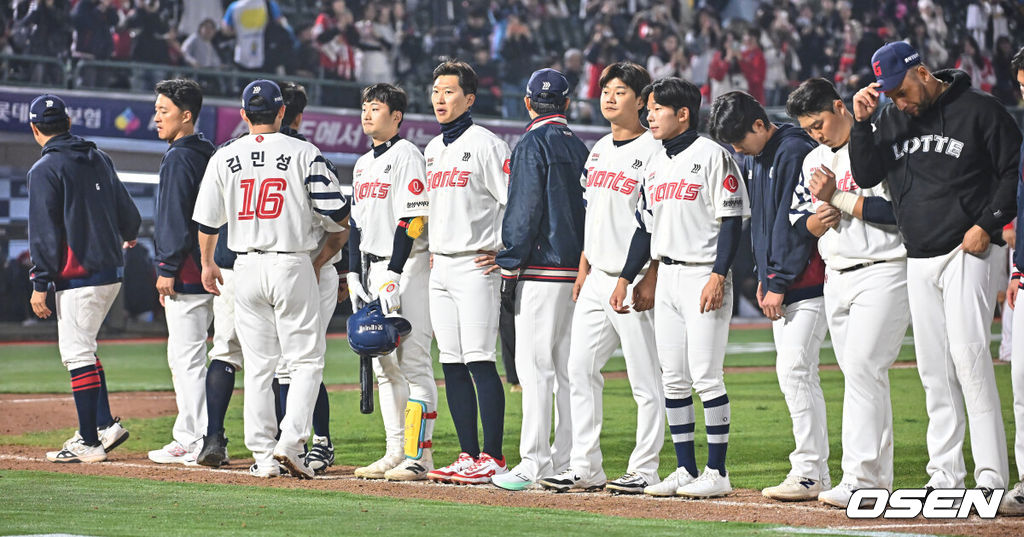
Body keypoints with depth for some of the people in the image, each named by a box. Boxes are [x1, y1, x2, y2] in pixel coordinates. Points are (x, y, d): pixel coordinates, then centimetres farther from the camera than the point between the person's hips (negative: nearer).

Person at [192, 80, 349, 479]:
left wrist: (207, 264, 24)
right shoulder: (304, 153, -4)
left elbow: (207, 220, 8)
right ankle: (290, 442, -12)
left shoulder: (224, 158, 4)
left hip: (247, 267, 3)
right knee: (307, 359, 4)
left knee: (258, 365, 8)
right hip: (292, 266, -3)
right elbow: (336, 213, -6)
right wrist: (342, 224, 18)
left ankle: (264, 456, 6)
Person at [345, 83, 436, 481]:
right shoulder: (363, 164, 18)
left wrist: (393, 277, -21)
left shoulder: (406, 155, -9)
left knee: (413, 363, -9)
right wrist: (354, 275, 10)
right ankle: (396, 452, 14)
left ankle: (419, 455, -9)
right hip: (374, 269, 9)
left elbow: (411, 219, -16)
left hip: (406, 268, -9)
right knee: (385, 366, 9)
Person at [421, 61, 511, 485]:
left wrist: (502, 251, -12)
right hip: (440, 268, 8)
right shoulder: (432, 149, 17)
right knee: (452, 366, 6)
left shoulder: (485, 144, -8)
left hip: (476, 267, -8)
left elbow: (516, 201, -12)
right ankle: (468, 457, 10)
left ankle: (492, 459, -9)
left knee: (480, 362, -10)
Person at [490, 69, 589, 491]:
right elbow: (586, 207, 15)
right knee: (567, 366, 10)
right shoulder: (580, 147, 13)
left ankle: (534, 463, -11)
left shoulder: (533, 144, -8)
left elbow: (523, 212, -13)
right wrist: (583, 269, 18)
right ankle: (566, 461, 11)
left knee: (535, 365, -8)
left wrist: (510, 270, -10)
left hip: (542, 269, -8)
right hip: (576, 269, 8)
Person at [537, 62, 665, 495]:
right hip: (597, 279, 8)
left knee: (645, 379, -3)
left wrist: (651, 280, -19)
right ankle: (585, 469, 10)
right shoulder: (599, 150, 16)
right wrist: (583, 270, 17)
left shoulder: (653, 151, -8)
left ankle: (644, 471, 3)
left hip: (634, 281, -8)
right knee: (580, 370, 6)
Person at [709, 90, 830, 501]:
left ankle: (808, 473, -12)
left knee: (794, 370, -14)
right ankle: (817, 475, 10)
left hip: (805, 281, -9)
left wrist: (778, 283, -16)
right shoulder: (753, 159, 15)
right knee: (797, 375, 8)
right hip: (779, 285, 9)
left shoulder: (794, 151, -13)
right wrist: (762, 277, 13)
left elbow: (794, 222, -17)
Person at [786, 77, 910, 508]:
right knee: (858, 374, 7)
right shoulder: (814, 160, 17)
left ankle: (860, 478, -19)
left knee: (863, 367, -17)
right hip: (836, 276, 8)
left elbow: (898, 208, -18)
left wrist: (837, 198, -16)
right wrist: (816, 219, -5)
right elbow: (797, 218, 17)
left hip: (882, 273, -8)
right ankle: (878, 480, 10)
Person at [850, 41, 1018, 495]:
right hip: (918, 261, 6)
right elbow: (866, 175, 7)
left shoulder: (978, 110, -4)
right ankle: (945, 476, 11)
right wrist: (862, 123, -4)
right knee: (933, 369, 6)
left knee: (968, 355, -16)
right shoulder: (889, 120, 12)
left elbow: (1015, 170, -3)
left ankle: (991, 477, -16)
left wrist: (987, 224, -11)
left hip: (966, 254, -6)